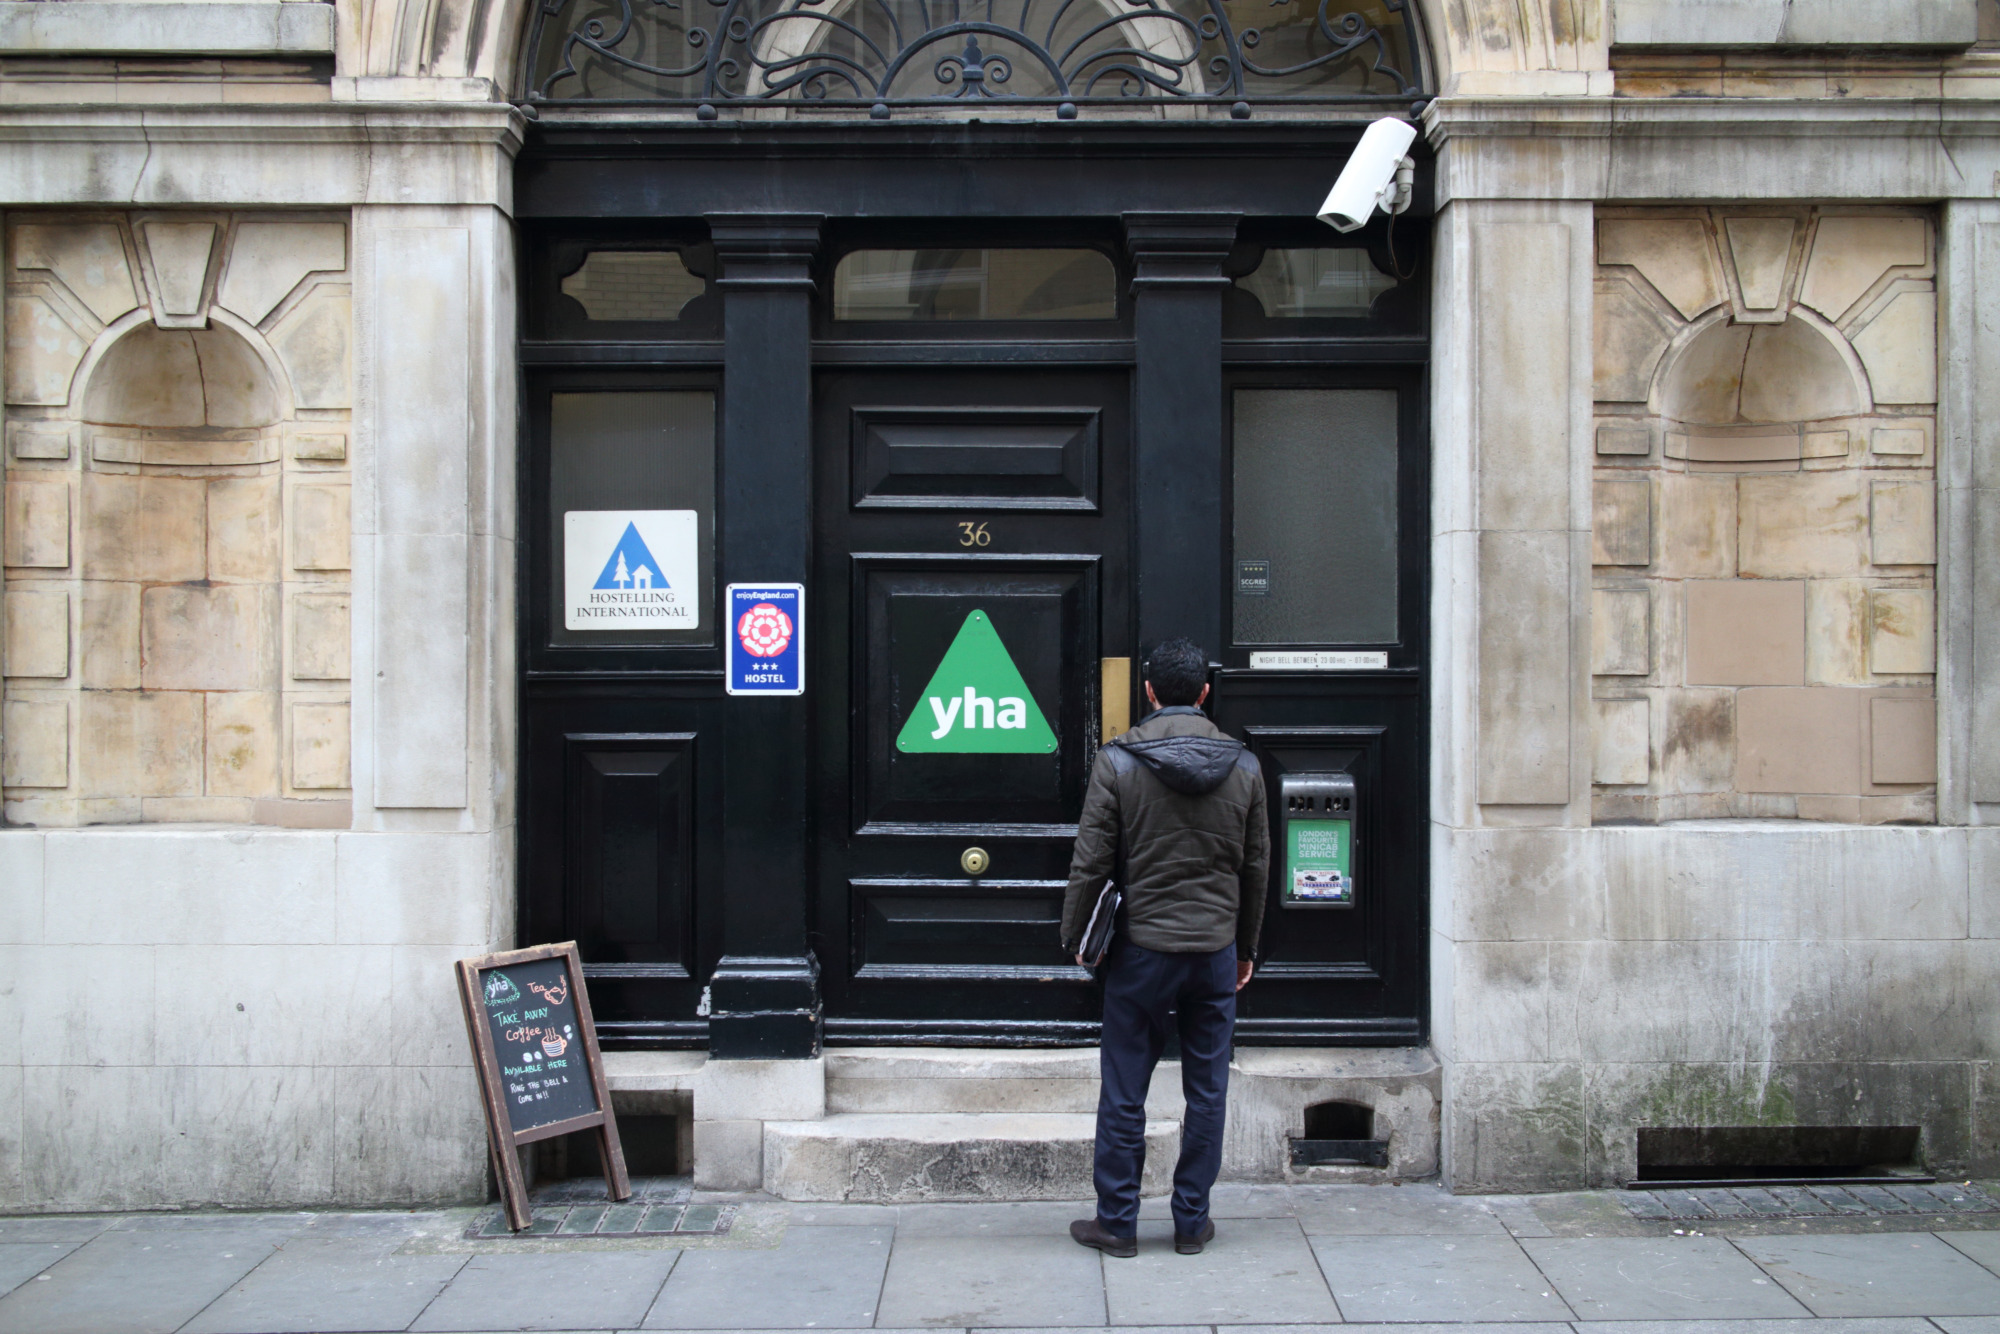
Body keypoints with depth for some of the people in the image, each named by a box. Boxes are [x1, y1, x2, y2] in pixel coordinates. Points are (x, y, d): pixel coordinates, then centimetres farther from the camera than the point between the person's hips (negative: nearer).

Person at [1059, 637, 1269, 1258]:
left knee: (1124, 1094, 6)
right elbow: (1256, 866, 9)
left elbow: (1090, 862, -7)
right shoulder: (1243, 766, 2)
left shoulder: (1117, 762, -8)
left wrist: (1076, 937, 5)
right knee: (1207, 1091, 11)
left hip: (1141, 950, -3)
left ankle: (1117, 1222, 13)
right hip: (1216, 949, 3)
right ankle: (1192, 1222, 18)